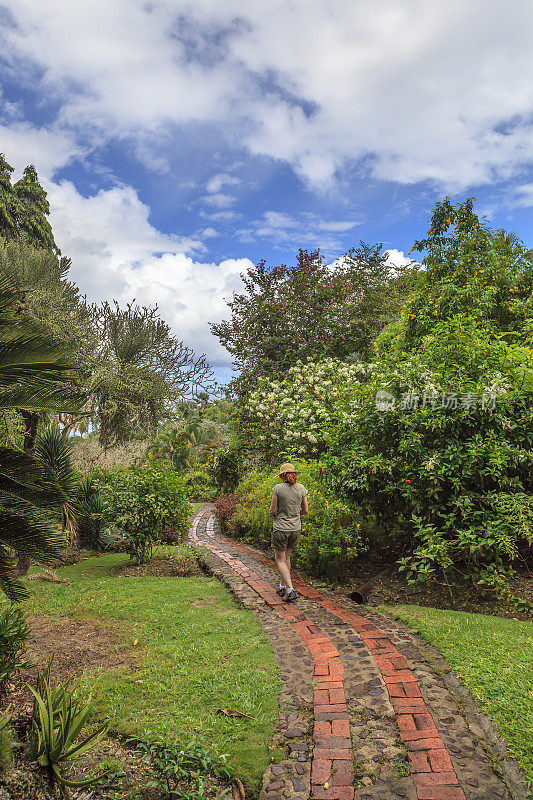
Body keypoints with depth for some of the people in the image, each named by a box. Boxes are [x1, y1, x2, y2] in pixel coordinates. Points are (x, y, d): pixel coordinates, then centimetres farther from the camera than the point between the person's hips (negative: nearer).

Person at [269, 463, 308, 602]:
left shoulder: (278, 488, -14)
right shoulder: (301, 488, -3)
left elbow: (272, 511, -10)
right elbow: (305, 510, 3)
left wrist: (273, 512, 12)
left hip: (280, 528, -4)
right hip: (296, 528, 4)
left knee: (280, 560, 6)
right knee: (287, 557, 21)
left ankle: (290, 590, -7)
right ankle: (283, 586, 29)